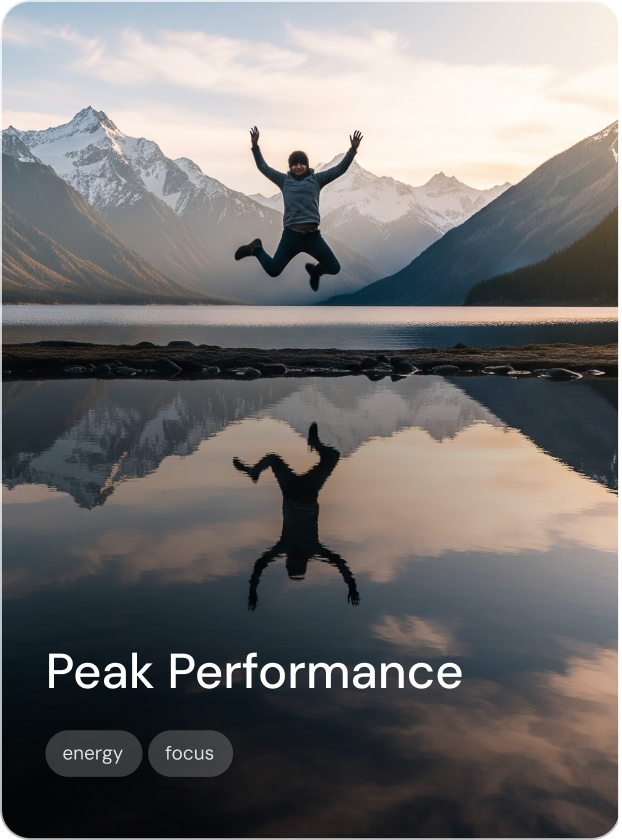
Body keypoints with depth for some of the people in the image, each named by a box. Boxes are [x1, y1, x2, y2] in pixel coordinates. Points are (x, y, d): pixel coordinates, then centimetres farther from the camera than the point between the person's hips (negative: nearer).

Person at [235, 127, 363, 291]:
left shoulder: (316, 179, 11)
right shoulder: (284, 180, 11)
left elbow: (340, 168, 7)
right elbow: (263, 167, 13)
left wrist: (352, 149, -2)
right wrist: (255, 147, 5)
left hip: (313, 235, 1)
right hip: (291, 235, -1)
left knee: (335, 268, 2)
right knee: (272, 270, 4)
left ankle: (315, 270, 37)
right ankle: (255, 248, 35)